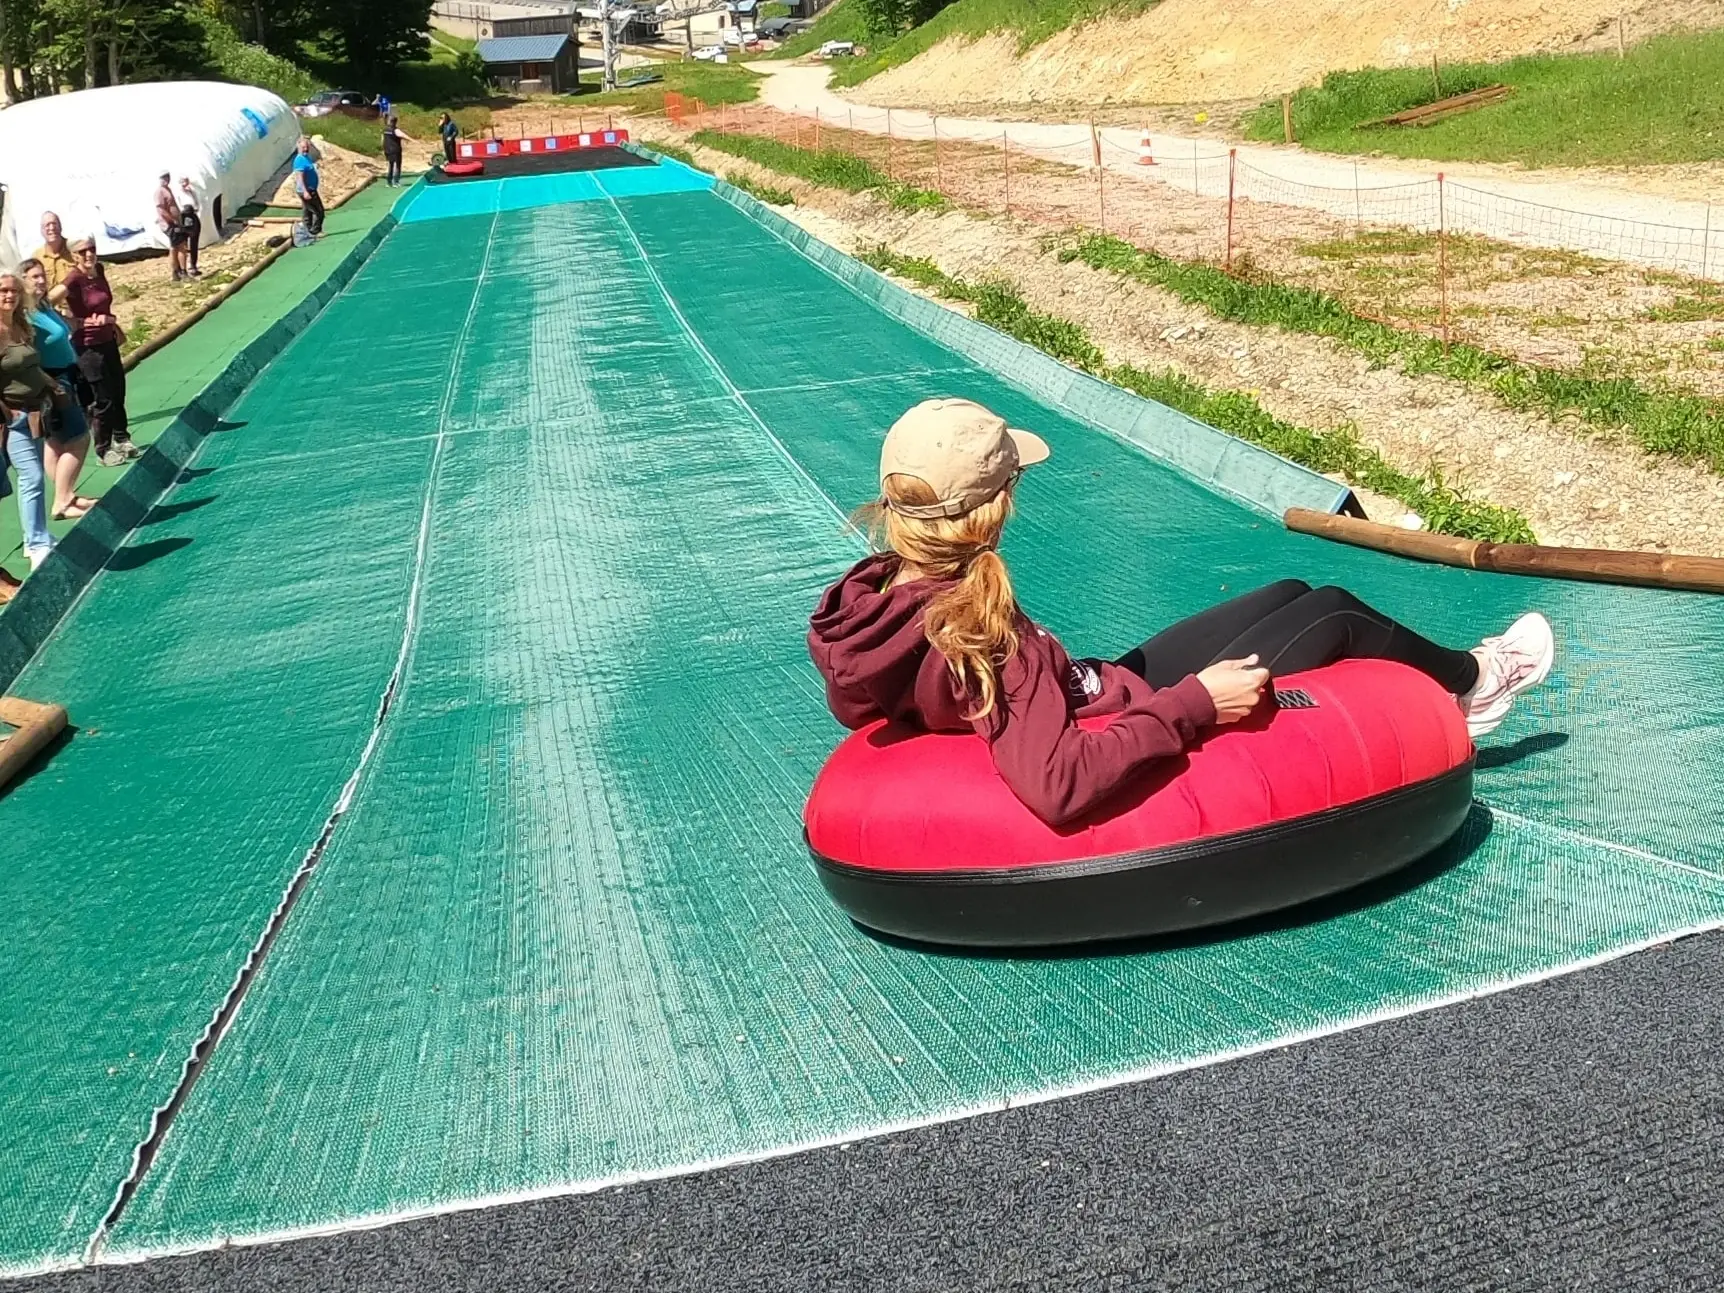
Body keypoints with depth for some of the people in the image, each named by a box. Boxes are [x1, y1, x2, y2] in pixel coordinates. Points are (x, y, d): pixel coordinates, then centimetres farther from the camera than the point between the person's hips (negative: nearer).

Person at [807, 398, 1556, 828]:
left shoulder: (877, 593, -13)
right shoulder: (977, 638, -38)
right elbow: (1058, 788, -45)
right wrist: (1192, 704, -37)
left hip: (1110, 694, 8)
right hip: (1144, 737, -8)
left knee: (1292, 595, 19)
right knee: (1332, 616, 8)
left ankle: (1439, 697, 43)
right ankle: (1465, 681, 40)